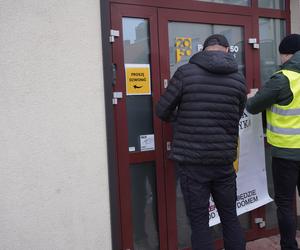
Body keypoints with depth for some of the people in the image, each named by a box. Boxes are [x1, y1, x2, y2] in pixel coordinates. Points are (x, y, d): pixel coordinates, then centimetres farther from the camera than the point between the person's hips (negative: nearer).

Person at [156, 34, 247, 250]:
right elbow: (237, 117, 11)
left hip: (192, 161, -3)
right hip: (224, 161, 3)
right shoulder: (239, 78, 3)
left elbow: (162, 111, -3)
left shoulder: (186, 72, -7)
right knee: (230, 218, 19)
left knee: (199, 222, 8)